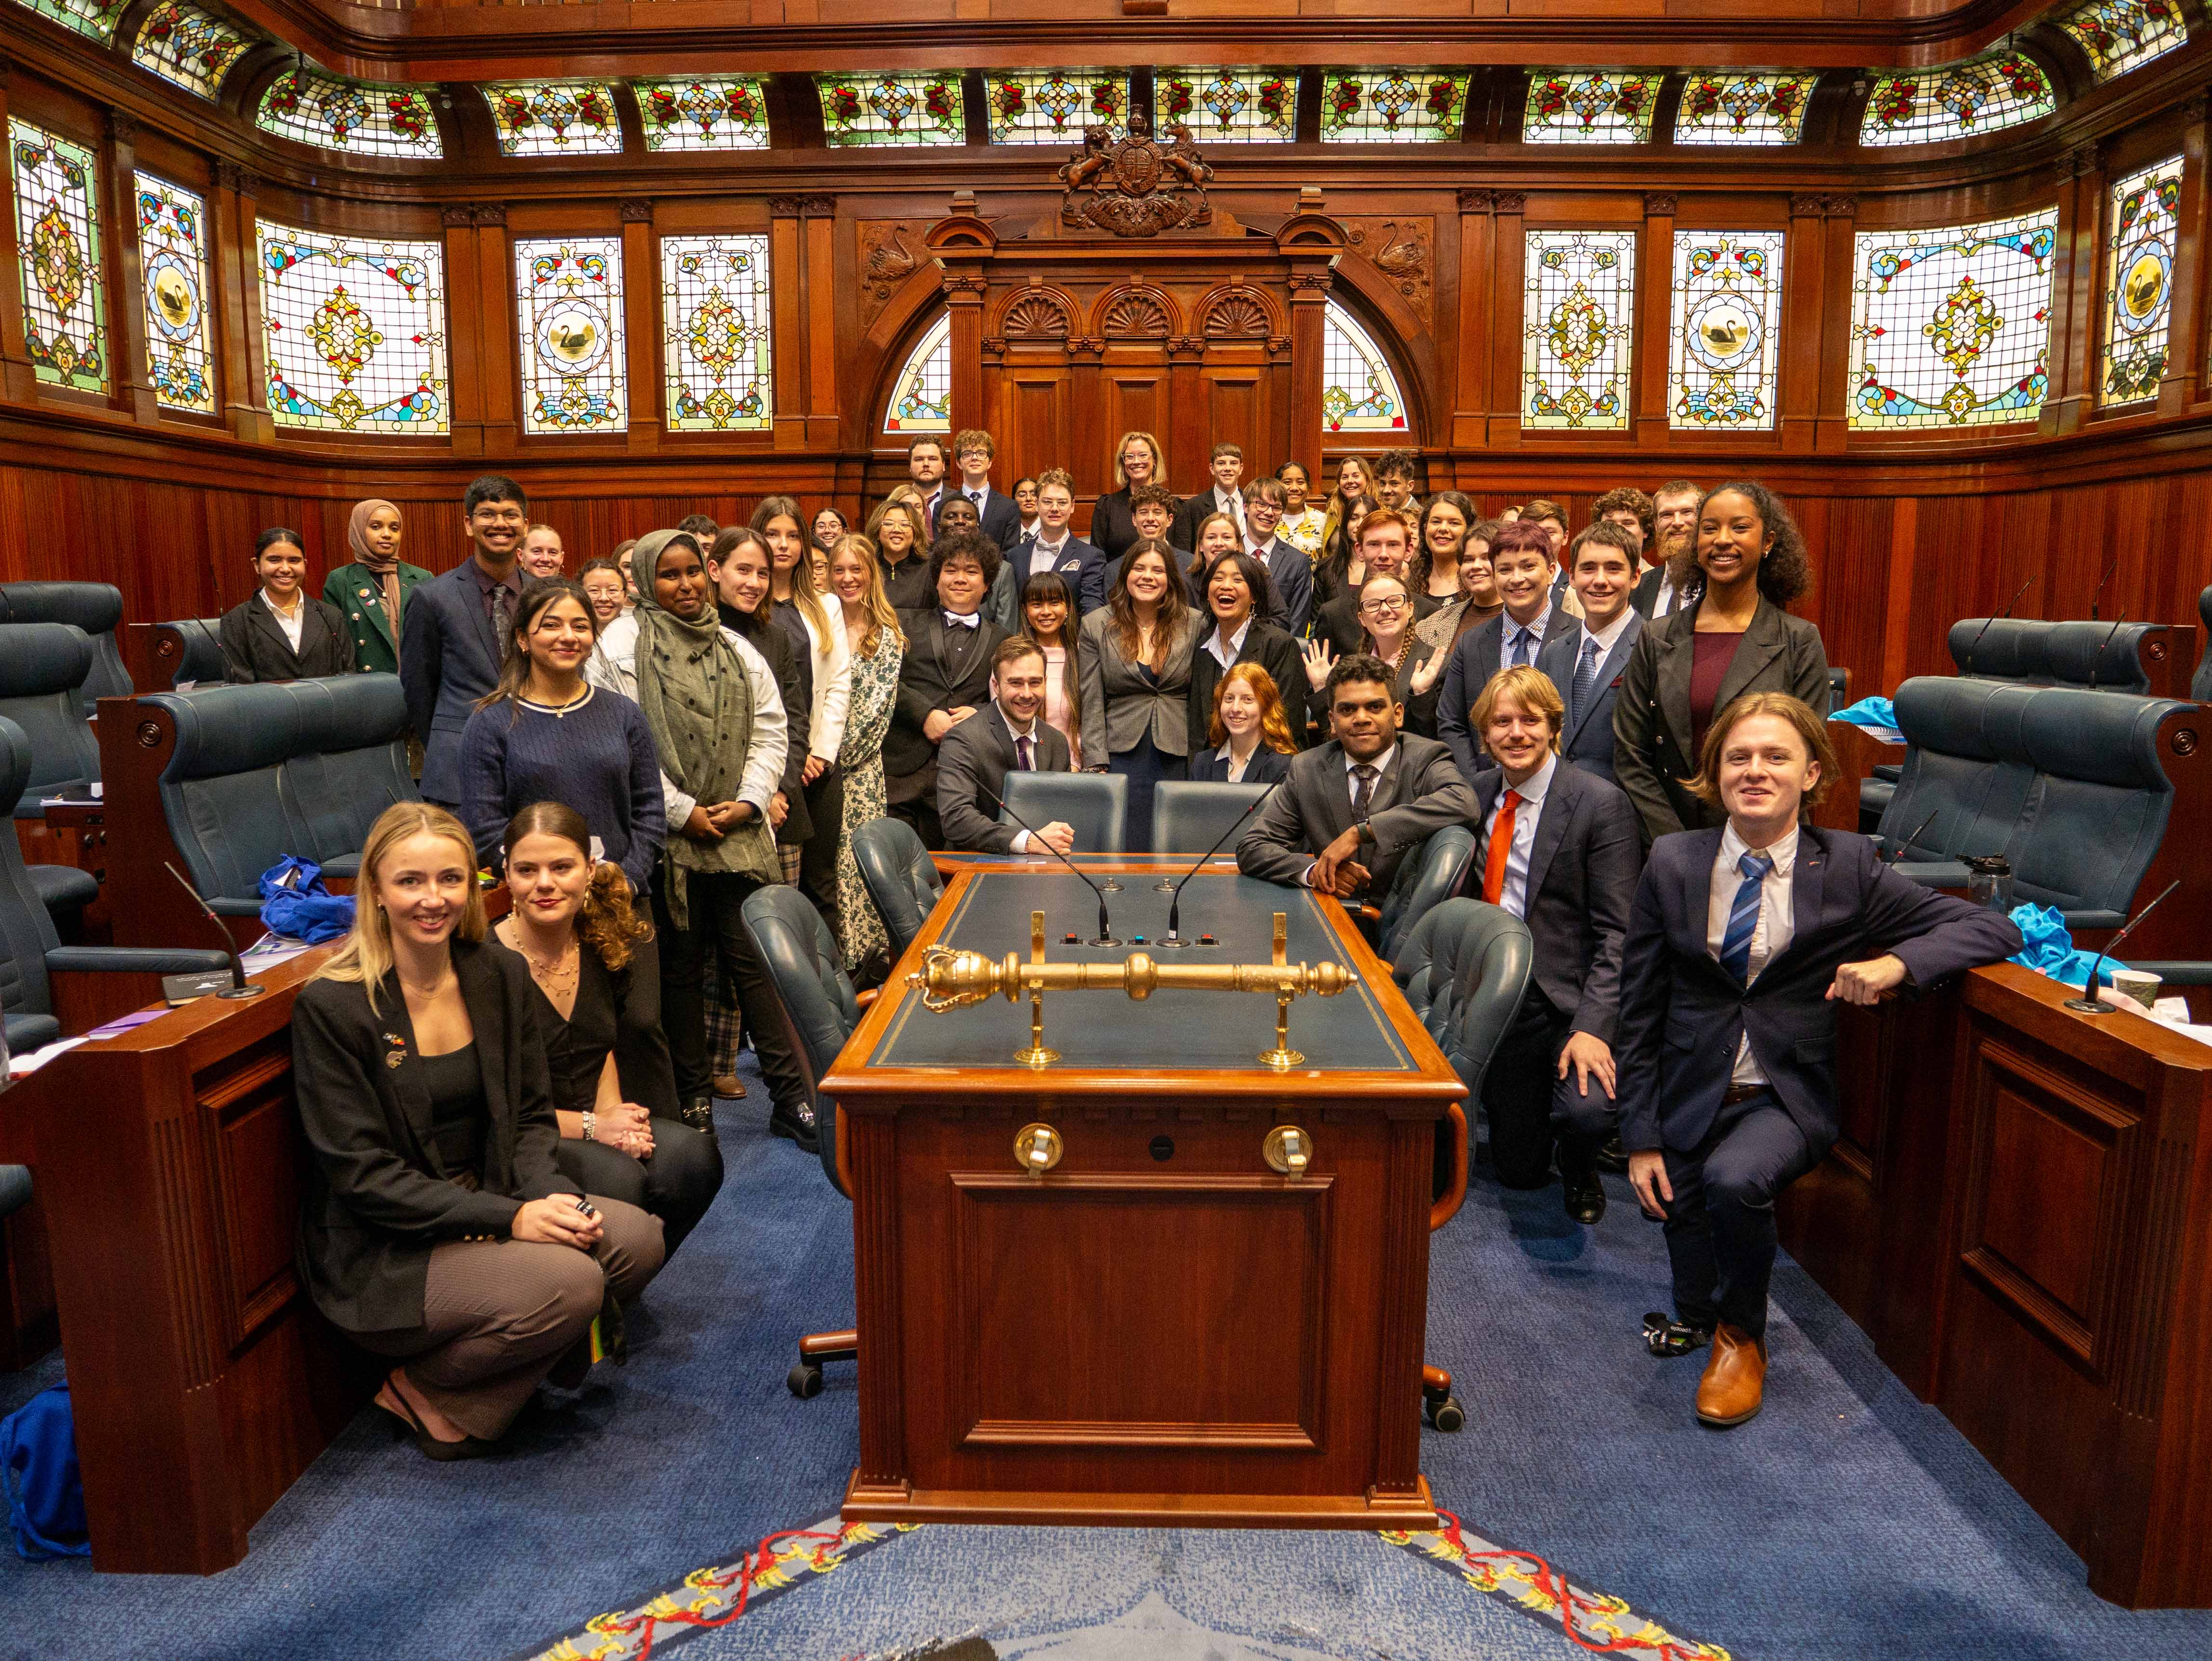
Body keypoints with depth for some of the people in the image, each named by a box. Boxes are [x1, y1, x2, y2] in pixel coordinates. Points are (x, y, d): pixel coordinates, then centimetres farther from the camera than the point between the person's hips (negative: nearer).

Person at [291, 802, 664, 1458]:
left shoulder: (501, 977, 3)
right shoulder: (331, 1006, -14)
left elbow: (532, 1115, 7)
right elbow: (363, 1174, -16)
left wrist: (549, 1193, -15)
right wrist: (509, 1218, -23)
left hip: (489, 1202, 7)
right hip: (381, 1255, -6)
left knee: (635, 1237, -18)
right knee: (570, 1282, -28)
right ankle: (422, 1389, 1)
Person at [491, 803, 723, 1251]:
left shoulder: (603, 944, 2)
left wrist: (612, 1113, -4)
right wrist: (591, 1127, -16)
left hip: (598, 1122, 6)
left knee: (692, 1156, -22)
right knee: (615, 1177, -33)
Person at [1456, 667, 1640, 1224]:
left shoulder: (1601, 804, -8)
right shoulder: (1476, 797, 7)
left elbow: (1617, 931, -12)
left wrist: (1593, 1026, -23)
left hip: (1568, 1000, -4)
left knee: (1587, 1110, -29)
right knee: (1517, 1168, 5)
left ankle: (1580, 1173, 7)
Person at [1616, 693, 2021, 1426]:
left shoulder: (1848, 866, -4)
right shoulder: (1673, 862, -2)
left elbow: (1995, 930, -3)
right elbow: (1638, 1009, 0)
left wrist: (1896, 962, -22)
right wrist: (1641, 1138, -4)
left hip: (1788, 1095, -2)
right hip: (1692, 1091, 2)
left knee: (1735, 1177, -31)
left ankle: (1741, 1337, 0)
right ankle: (1700, 1317, 42)